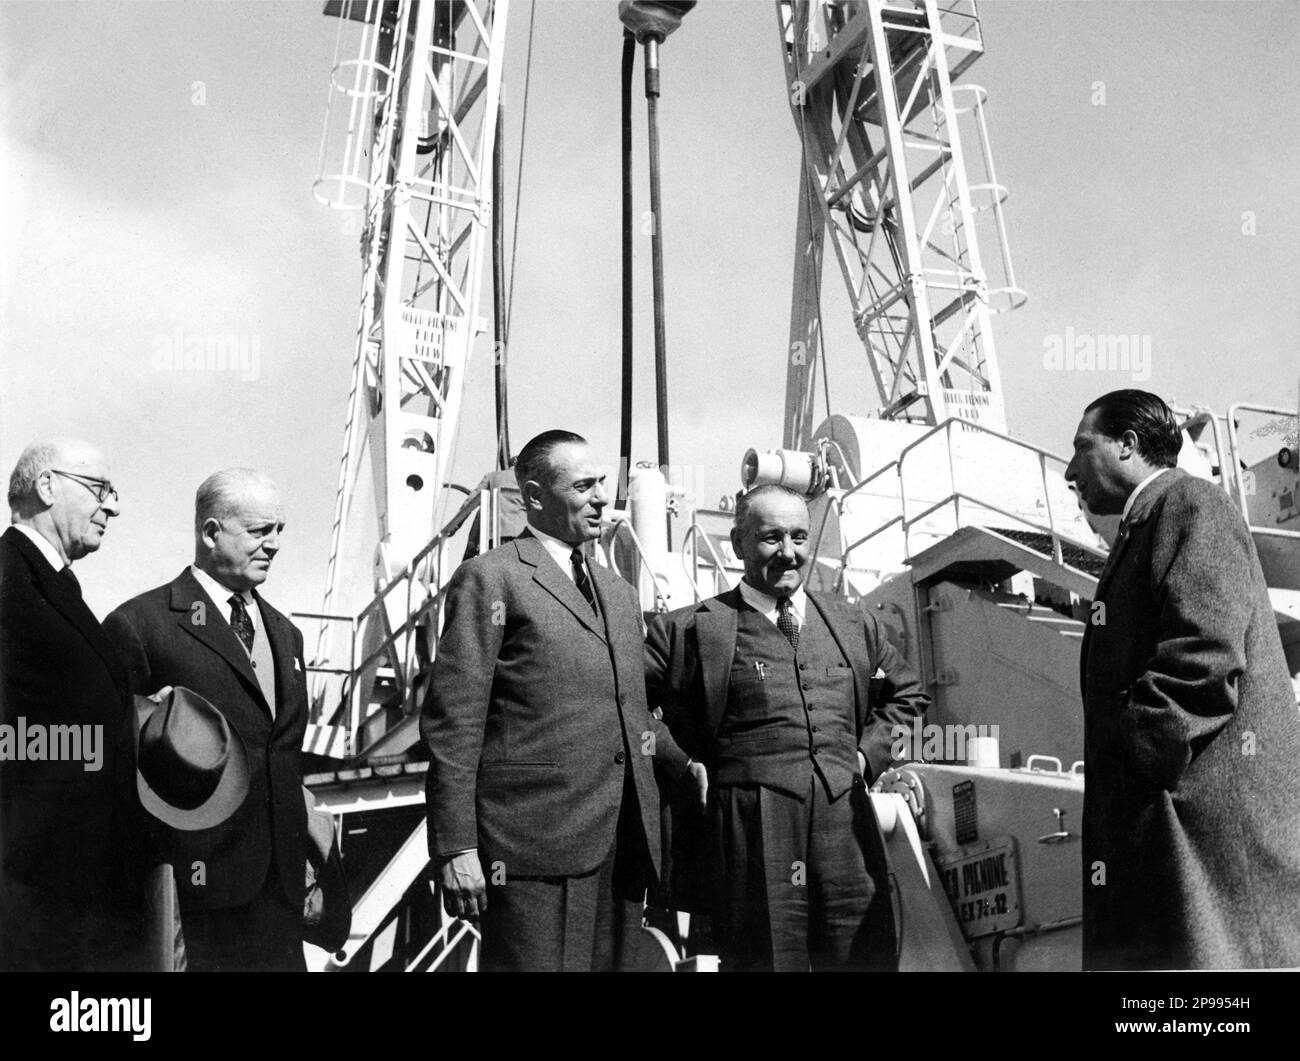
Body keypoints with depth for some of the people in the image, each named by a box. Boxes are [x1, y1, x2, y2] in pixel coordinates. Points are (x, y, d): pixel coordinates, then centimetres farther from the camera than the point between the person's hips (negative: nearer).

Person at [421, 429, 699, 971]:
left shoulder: (620, 592, 21)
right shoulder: (490, 578, -2)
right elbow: (452, 722, -7)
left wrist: (687, 763, 16)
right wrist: (456, 849, -13)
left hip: (625, 840, 7)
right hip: (537, 843, -6)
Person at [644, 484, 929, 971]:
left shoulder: (856, 626, 16)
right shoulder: (690, 629, 1)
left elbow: (908, 696, 27)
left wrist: (868, 752, 12)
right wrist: (689, 764, -1)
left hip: (848, 829, 4)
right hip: (752, 840, -4)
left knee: (870, 959, 6)